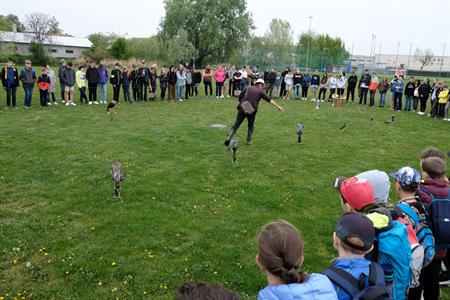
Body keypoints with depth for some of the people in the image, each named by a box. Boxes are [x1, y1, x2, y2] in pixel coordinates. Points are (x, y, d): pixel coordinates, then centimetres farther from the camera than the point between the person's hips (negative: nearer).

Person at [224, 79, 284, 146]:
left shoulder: (248, 88, 17)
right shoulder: (260, 91, 8)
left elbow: (240, 97, 11)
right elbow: (269, 100, 4)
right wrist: (278, 106, 4)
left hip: (242, 109, 2)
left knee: (236, 124, 4)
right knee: (250, 126, 19)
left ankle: (228, 137, -10)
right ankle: (248, 141, 21)